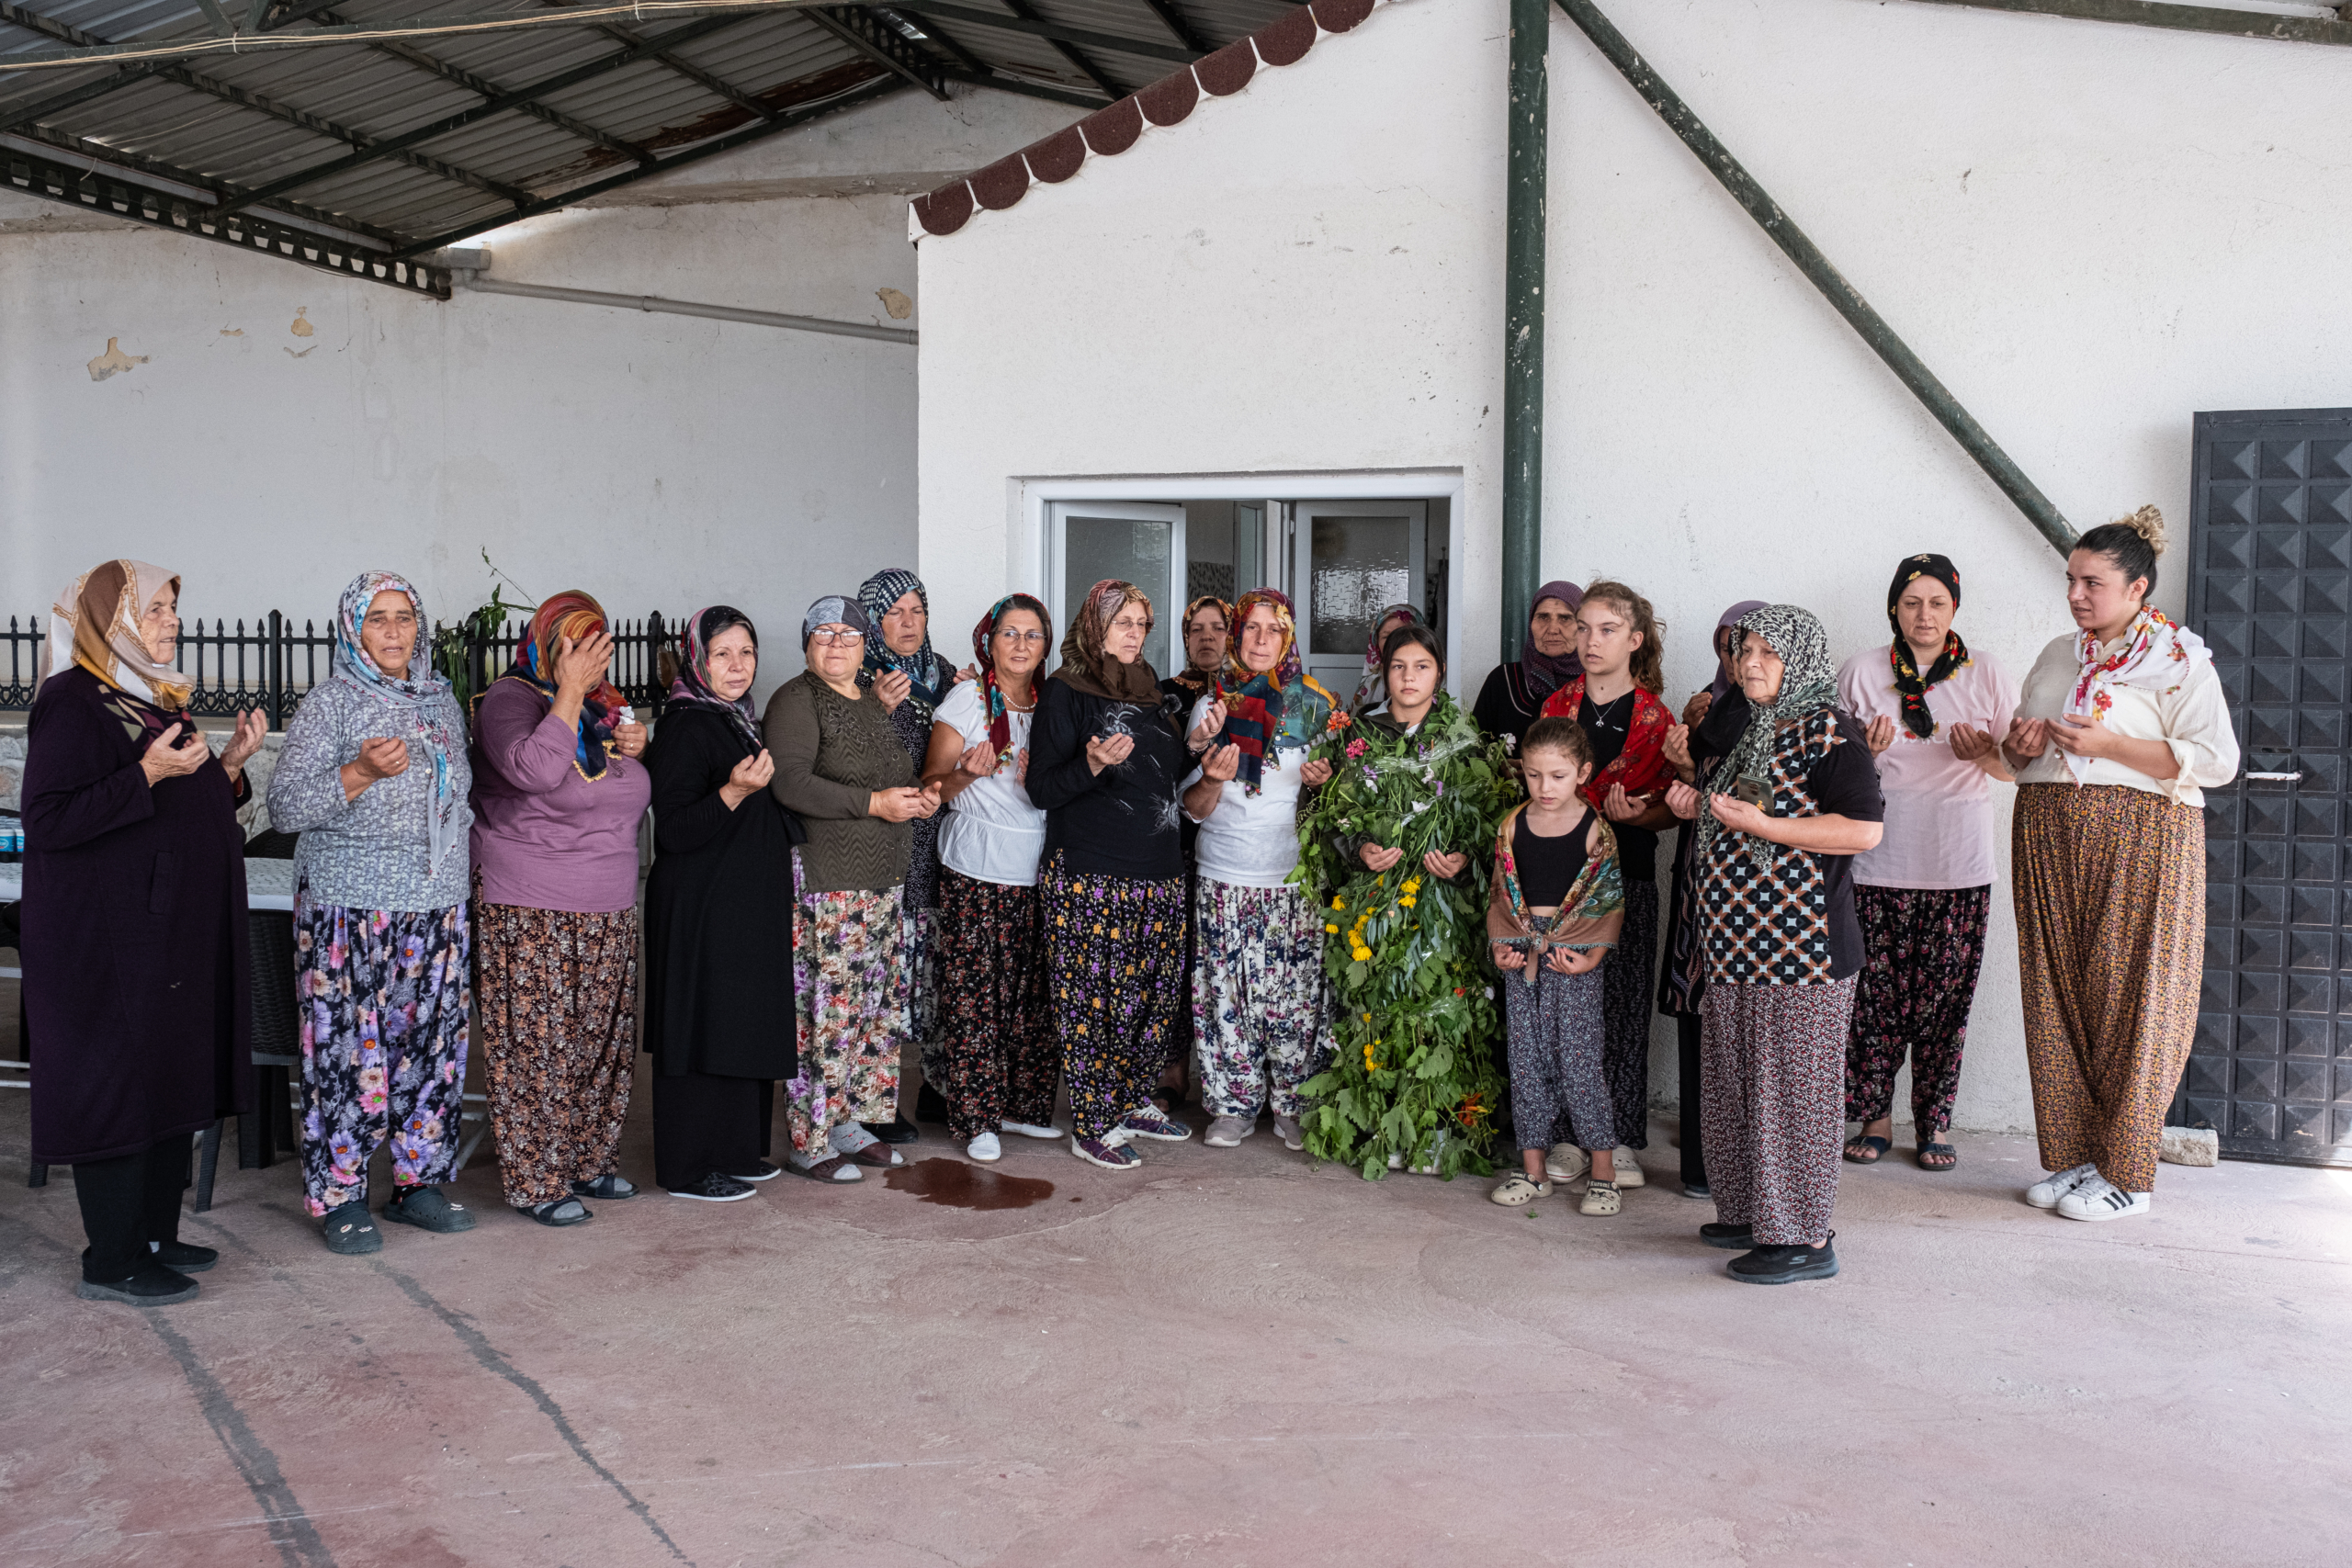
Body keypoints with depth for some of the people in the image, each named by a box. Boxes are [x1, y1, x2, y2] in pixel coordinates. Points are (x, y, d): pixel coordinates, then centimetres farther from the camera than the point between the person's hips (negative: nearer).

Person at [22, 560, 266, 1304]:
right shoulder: (72, 701, -11)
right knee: (115, 1086, -3)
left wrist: (229, 764, 7)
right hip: (110, 940, -9)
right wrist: (148, 775, -24)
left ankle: (156, 1235, 23)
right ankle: (111, 1262, 6)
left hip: (176, 931, 9)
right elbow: (46, 822, -20)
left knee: (173, 1081, 13)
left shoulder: (156, 701, 16)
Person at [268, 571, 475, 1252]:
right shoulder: (330, 705, -5)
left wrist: (462, 856, 14)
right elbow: (284, 807, -11)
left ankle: (419, 1180, 19)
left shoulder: (442, 702, 13)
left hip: (438, 908, 5)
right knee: (349, 1049, -4)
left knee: (434, 1043, 7)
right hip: (350, 911, -5)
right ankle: (339, 1196, 8)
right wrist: (361, 774, -23)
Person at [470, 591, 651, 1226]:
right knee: (536, 1043, -4)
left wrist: (634, 750, 5)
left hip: (609, 911, 8)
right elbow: (536, 770, -29)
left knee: (603, 1040, 11)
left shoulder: (604, 705, 14)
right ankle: (536, 1181, 5)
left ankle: (589, 1161, 24)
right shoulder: (510, 699, -8)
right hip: (532, 915, -7)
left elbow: (630, 799, 26)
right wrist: (570, 690, -23)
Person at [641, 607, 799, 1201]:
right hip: (700, 911, -9)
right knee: (705, 1030, -4)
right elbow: (674, 830, -21)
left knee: (745, 1028, 13)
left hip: (750, 904, 9)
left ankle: (737, 1150, 24)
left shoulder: (740, 722, 14)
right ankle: (689, 1167, 6)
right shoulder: (684, 728, -14)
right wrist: (734, 793, -31)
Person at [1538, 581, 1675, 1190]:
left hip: (1628, 876, -2)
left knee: (1624, 1005, 1)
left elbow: (1671, 808, 3)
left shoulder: (1655, 718, 2)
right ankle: (1571, 1134, 12)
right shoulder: (1556, 707, 9)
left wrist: (1635, 815, -16)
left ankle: (1622, 1139, 11)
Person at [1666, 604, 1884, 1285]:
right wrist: (1703, 809, 11)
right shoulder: (1752, 733, 18)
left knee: (1794, 1087, -4)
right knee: (1739, 1085, 14)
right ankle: (1754, 1212, 25)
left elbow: (1864, 828, -20)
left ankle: (1806, 1237, 4)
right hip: (1741, 946, 9)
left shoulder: (1828, 731, -10)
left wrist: (1757, 822, -20)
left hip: (1802, 946, -9)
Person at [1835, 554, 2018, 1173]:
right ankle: (1875, 1118, 13)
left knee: (1945, 998, 1)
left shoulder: (1986, 674, 6)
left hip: (1959, 864, 0)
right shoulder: (1861, 671, 5)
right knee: (1877, 992, 0)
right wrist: (1864, 750, -13)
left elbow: (2016, 766, 9)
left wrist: (1984, 754, -13)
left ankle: (1934, 1123, 13)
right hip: (1880, 860, 0)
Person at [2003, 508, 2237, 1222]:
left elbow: (2217, 760, -12)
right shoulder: (2058, 656, 17)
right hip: (2048, 837, 6)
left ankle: (2126, 1172, 5)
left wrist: (2107, 744, -17)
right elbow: (2018, 754, 24)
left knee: (2129, 998, -4)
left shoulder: (2179, 659, -2)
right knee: (2057, 996, 4)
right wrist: (2020, 745, 0)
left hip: (2138, 840, -6)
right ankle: (2074, 1156, 14)